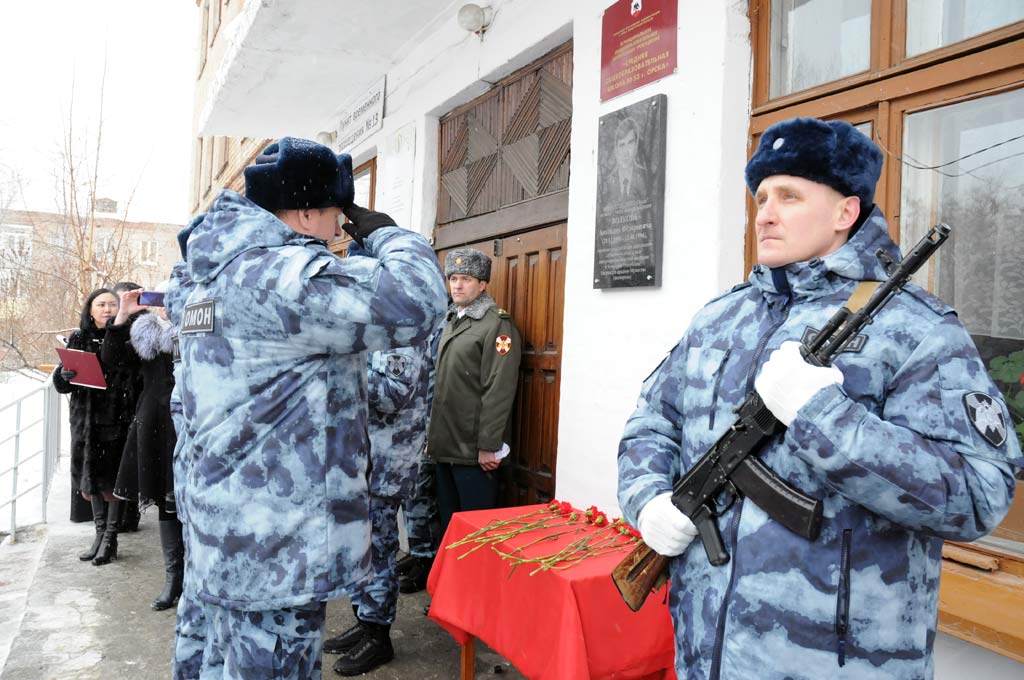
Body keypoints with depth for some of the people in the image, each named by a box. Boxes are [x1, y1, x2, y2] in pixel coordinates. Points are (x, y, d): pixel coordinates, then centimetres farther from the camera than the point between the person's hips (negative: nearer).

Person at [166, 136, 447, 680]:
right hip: (274, 546, -10)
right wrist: (385, 234, -9)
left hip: (214, 522, 11)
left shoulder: (208, 274, 9)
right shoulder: (278, 274, -21)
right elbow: (413, 302, -31)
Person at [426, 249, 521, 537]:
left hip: (474, 450, -8)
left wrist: (488, 446, -20)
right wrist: (433, 435, 17)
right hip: (444, 446, 8)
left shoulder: (497, 325, -10)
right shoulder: (451, 322, 16)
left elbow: (499, 391, -17)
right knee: (448, 522, 17)